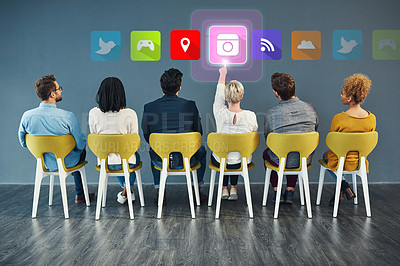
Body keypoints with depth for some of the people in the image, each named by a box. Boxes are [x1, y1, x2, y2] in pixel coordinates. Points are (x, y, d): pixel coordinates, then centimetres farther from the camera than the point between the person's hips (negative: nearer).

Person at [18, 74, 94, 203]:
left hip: (45, 163, 4)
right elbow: (80, 144, -21)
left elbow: (23, 143, -1)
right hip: (67, 163, -4)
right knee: (81, 150, 32)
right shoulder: (68, 116, -31)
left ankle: (80, 194, 51)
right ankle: (80, 194, 43)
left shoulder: (27, 116, -18)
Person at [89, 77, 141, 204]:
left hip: (103, 162, 3)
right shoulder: (130, 114, -18)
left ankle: (126, 191, 51)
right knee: (136, 156, 35)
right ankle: (126, 192, 40)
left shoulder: (93, 113, -9)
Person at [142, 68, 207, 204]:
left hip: (161, 161, 1)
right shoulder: (190, 105, -12)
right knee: (201, 150, 33)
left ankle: (159, 191, 35)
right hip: (187, 160, -1)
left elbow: (147, 137, 2)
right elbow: (199, 133, 0)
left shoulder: (149, 107, -10)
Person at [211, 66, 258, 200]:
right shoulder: (250, 116, -18)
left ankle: (224, 189, 36)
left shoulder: (220, 113, -19)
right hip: (243, 163, 1)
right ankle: (233, 189, 34)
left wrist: (222, 75, 18)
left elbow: (218, 95, 1)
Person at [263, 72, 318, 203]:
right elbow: (315, 130, 7)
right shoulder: (310, 108, -9)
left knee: (266, 152, 32)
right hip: (305, 161, 3)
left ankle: (276, 191, 29)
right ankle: (290, 192, 30)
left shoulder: (271, 114, -18)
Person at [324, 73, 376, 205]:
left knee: (326, 155, 31)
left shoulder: (338, 119, -24)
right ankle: (341, 191, 33)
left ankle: (343, 185, 14)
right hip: (359, 162, 4)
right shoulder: (372, 119, -10)